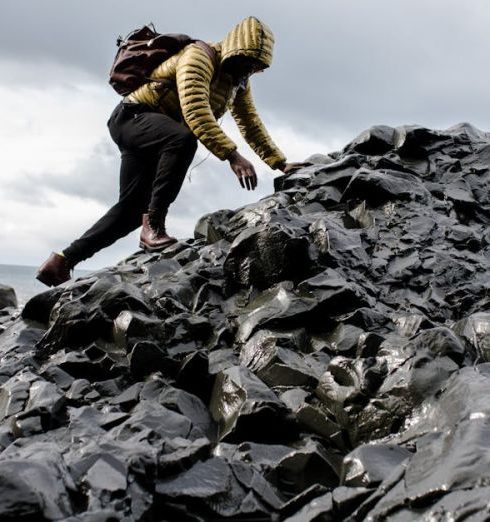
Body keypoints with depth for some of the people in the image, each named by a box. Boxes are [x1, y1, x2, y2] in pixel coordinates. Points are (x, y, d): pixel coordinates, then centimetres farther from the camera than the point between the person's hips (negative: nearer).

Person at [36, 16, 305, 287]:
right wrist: (232, 155, -42)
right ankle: (153, 226, -32)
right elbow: (195, 112, -35)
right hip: (133, 117, -9)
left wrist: (281, 163, 1)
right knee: (183, 139, -38)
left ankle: (62, 261, 13)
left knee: (132, 209, 6)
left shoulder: (239, 80, 9)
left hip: (157, 138, 9)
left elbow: (251, 125, 11)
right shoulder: (199, 57, -20)